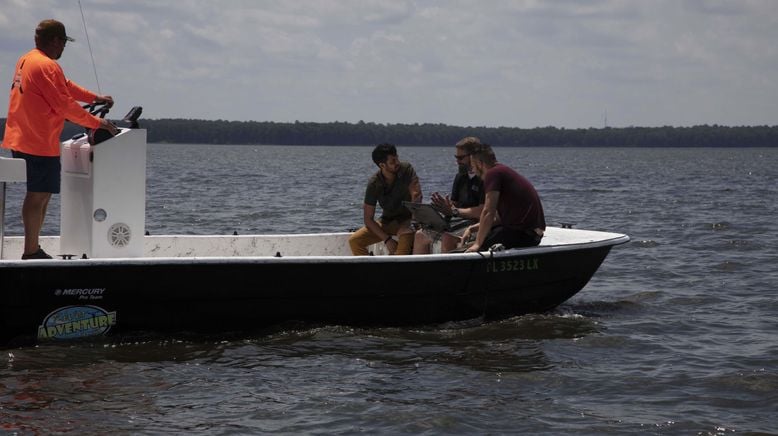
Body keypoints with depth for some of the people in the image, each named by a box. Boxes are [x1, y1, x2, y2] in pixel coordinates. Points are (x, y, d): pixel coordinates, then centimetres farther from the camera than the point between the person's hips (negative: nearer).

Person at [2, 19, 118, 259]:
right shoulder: (47, 66, -16)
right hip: (40, 143, -10)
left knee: (40, 193, 15)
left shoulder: (26, 60, 17)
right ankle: (31, 252, -6)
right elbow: (65, 105, -18)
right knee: (39, 195, -7)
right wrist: (96, 122, -8)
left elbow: (65, 86, 26)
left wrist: (95, 97, 24)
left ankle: (33, 249, 17)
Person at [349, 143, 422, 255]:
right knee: (354, 240, -17)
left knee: (406, 235, -38)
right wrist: (387, 239, -24)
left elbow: (417, 195, -20)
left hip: (407, 219, -2)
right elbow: (368, 219, -11)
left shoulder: (406, 169, -14)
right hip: (386, 221, 2)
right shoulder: (374, 184, -13)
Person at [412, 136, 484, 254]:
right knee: (420, 235, 4)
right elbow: (454, 204, 15)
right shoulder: (461, 176, 15)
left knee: (448, 238, -34)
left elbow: (483, 212, -22)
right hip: (459, 220, 9)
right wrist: (446, 206, -10)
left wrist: (454, 211, -18)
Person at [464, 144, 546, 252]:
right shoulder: (504, 171, 20)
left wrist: (477, 244, -13)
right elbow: (499, 217, 20)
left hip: (524, 234, -10)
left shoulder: (493, 173, -11)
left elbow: (488, 213, -17)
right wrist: (473, 228, 15)